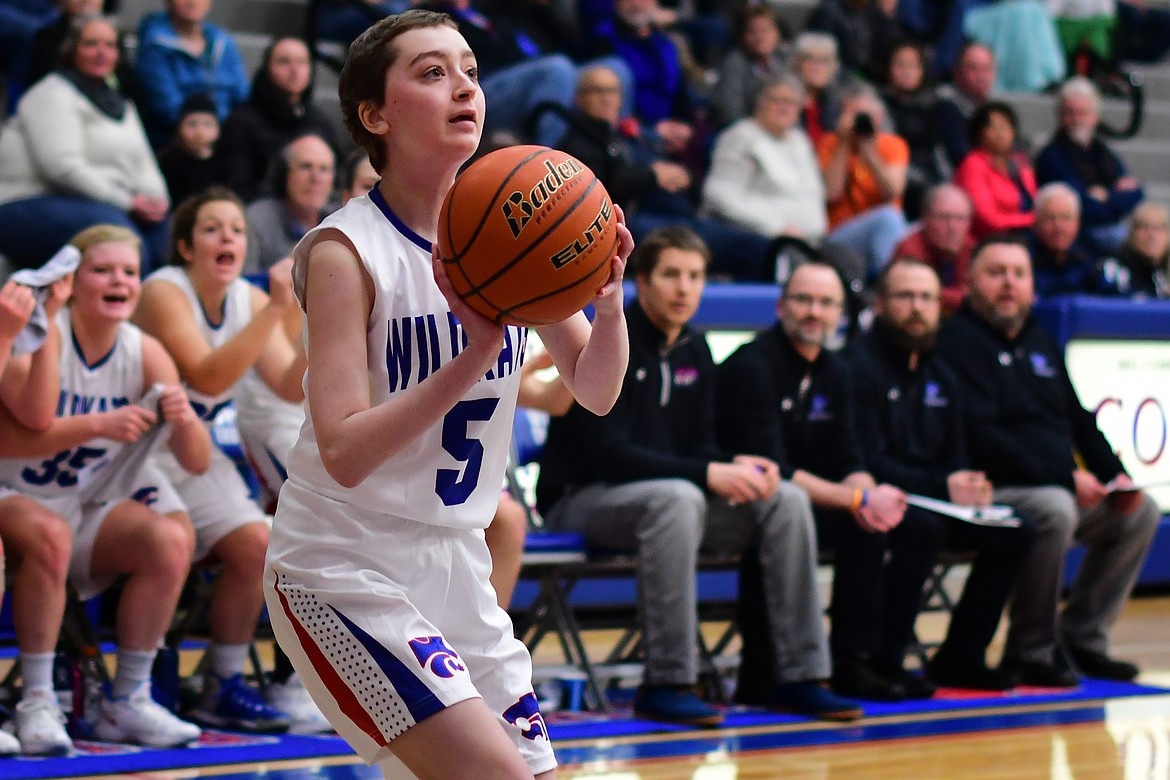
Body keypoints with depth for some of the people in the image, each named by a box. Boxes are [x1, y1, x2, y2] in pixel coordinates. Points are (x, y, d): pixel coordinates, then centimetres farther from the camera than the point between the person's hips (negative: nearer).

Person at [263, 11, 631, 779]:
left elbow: (596, 392, 2)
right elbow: (345, 453, -24)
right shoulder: (347, 249, -16)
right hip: (344, 571, -7)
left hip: (455, 567, 7)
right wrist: (476, 354, -34)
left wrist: (609, 303, -18)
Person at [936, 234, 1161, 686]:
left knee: (1141, 511, 1)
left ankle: (1081, 637, 6)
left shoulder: (1041, 344, 20)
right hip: (992, 492, -9)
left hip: (1066, 490, 9)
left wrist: (1115, 475, 5)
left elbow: (1081, 420, 25)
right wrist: (1065, 477, -22)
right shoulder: (960, 341, -8)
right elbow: (980, 437, -19)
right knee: (1054, 510, -35)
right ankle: (1031, 651, -19)